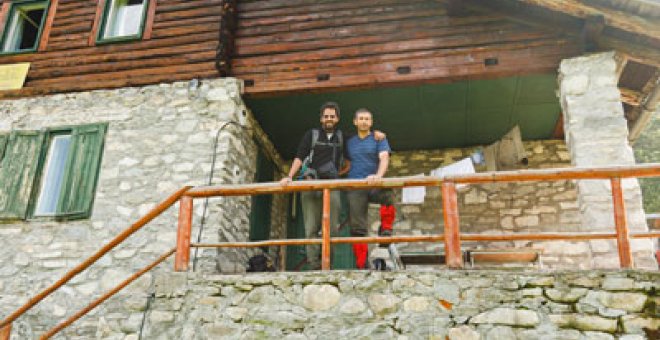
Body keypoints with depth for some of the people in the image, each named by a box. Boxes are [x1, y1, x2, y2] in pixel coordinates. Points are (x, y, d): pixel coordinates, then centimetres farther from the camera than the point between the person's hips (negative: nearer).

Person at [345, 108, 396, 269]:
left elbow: (384, 158, -8)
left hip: (374, 185, -2)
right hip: (355, 188, 2)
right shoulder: (350, 142, 20)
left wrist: (378, 175, -27)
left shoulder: (379, 139, 9)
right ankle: (361, 264, 0)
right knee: (357, 227, -5)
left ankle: (385, 230, -19)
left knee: (388, 193, -36)